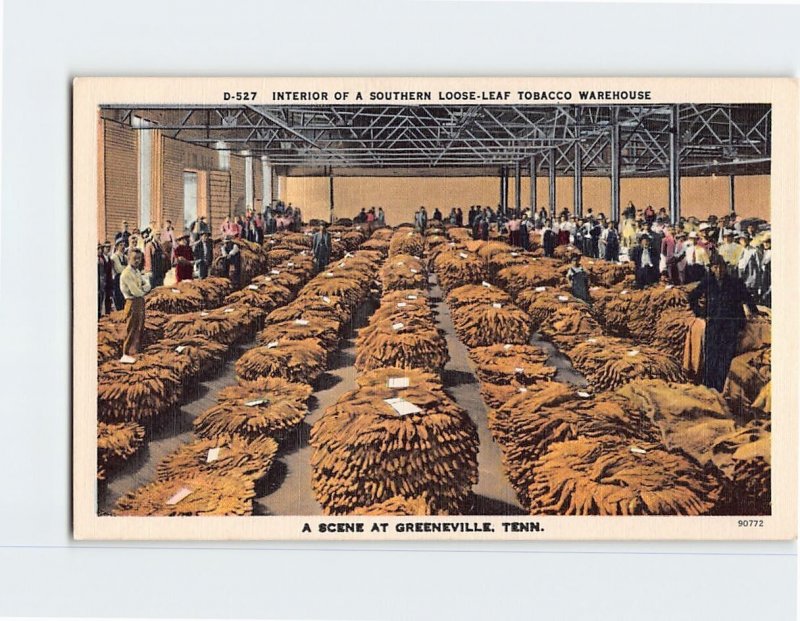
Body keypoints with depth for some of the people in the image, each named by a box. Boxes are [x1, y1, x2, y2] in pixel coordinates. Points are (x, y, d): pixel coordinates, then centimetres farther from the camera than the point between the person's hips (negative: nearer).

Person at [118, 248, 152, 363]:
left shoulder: (137, 271, 13)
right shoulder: (127, 273, -17)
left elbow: (147, 285, 5)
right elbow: (136, 292, -21)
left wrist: (141, 289, -15)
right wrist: (143, 291, -2)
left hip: (140, 302, 9)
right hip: (133, 302, -9)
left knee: (139, 328, 16)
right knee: (131, 329, -5)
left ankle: (133, 351, 28)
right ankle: (126, 355, 1)